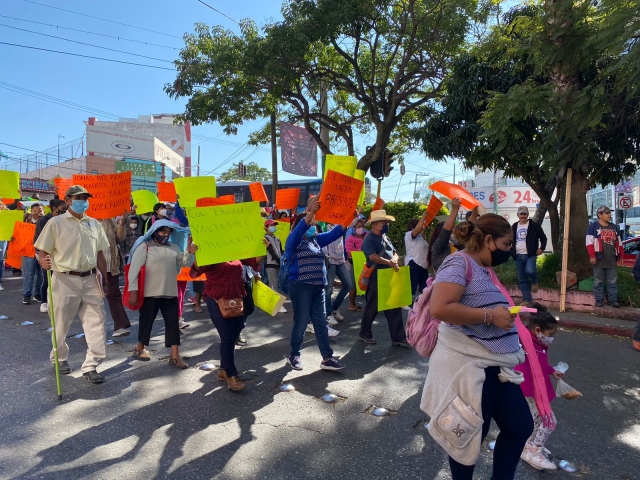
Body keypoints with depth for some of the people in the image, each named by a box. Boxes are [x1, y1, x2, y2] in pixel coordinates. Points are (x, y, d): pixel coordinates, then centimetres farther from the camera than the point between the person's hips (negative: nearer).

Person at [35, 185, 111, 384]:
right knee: (61, 324, 11)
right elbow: (42, 252, -5)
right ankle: (60, 358, 36)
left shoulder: (94, 224, 9)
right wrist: (44, 262, -28)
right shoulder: (56, 223, -4)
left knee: (96, 324, 0)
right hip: (65, 280, -3)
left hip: (91, 280, 3)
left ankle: (90, 366, 9)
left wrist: (104, 281, 13)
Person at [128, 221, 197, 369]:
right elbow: (134, 269, -7)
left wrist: (189, 253, -9)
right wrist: (133, 290, -13)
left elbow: (184, 263, 11)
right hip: (150, 293, -4)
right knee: (146, 321, 10)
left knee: (173, 322, 2)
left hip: (170, 293, 4)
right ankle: (140, 348, 33)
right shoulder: (144, 246, -3)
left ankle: (174, 356, 7)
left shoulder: (174, 247, 13)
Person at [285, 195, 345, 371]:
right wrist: (311, 212, -41)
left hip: (318, 287, 7)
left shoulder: (316, 239, 12)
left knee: (321, 322, 8)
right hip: (301, 287, -7)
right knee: (301, 322, 2)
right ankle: (294, 355, 21)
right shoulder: (293, 241, -6)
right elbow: (299, 230, -28)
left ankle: (327, 358, 14)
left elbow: (335, 233, 7)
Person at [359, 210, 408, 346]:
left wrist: (395, 260, -8)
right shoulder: (369, 239, -12)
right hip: (376, 278, -8)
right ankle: (365, 334, 24)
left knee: (394, 309, 7)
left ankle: (398, 338, 14)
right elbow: (373, 257, -24)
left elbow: (394, 252, 14)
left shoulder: (385, 238, 15)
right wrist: (390, 263, -23)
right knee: (372, 308, 6)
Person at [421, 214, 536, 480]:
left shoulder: (483, 269, 15)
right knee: (469, 436, 7)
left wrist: (504, 313, 11)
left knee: (521, 426, 16)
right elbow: (439, 308, -27)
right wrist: (490, 316, -20)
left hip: (495, 364, 10)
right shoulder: (460, 262, -14)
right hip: (468, 365, -10)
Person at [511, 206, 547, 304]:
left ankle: (534, 282, 6)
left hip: (530, 254, -4)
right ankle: (527, 299, 11)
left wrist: (542, 248, -7)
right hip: (518, 256, 4)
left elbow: (543, 237, 6)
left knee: (529, 271, -29)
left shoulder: (534, 225, 1)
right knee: (522, 279, 4)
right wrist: (510, 251, 8)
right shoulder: (514, 226, 12)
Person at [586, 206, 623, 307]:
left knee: (613, 282, 7)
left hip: (612, 260, 5)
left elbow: (619, 243, 20)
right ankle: (599, 300, 9)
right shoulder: (593, 226, -3)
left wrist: (620, 256, 16)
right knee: (598, 281, 2)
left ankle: (612, 300, 14)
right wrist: (592, 256, -17)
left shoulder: (614, 227, 16)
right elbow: (590, 243, -9)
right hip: (599, 260, -5)